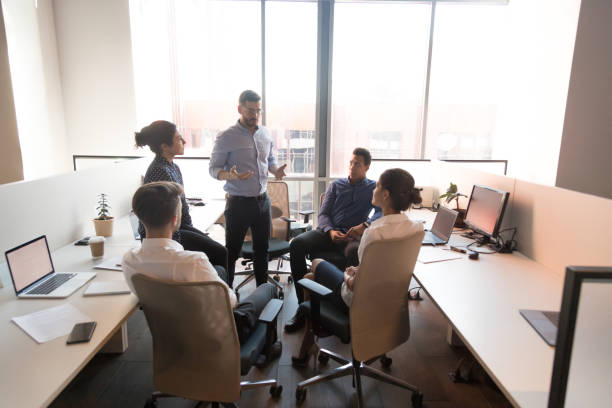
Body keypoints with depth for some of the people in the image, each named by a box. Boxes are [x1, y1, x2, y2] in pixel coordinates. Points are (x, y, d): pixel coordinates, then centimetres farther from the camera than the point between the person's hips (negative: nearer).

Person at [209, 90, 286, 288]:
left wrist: (276, 170, -5)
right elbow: (213, 168, -8)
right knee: (232, 251, 5)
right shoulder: (226, 137, -10)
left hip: (262, 200, 6)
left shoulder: (265, 134, 6)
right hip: (239, 203, -5)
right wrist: (231, 175, -30)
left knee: (262, 248, 17)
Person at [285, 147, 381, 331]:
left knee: (355, 252, -41)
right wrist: (330, 231, -10)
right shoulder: (336, 185, 20)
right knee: (297, 244, -26)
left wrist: (365, 226, -25)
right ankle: (303, 305, -20)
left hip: (352, 235, -3)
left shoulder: (373, 188, 13)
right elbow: (323, 213, 12)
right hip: (328, 231, 3)